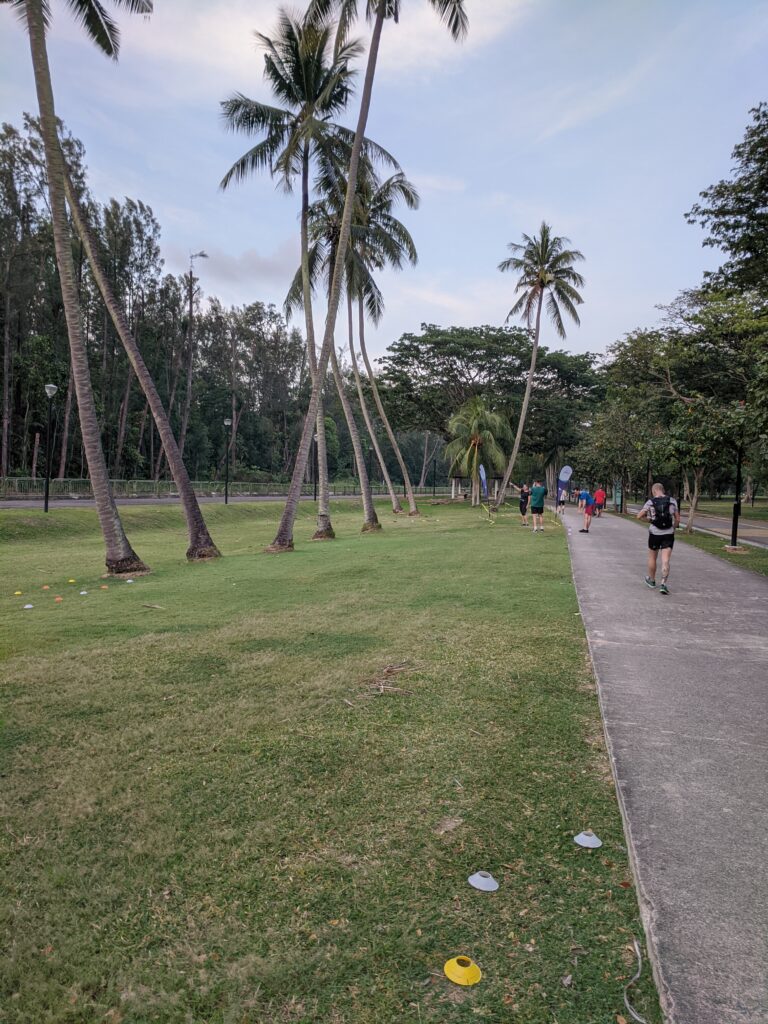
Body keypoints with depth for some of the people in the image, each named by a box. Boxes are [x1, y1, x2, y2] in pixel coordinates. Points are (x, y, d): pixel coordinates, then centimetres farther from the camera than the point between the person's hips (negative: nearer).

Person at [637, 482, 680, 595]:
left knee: (652, 558, 18)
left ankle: (651, 580, 33)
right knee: (665, 561, -1)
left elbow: (639, 516, -4)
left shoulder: (650, 502, -5)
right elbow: (677, 519, 2)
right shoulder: (672, 500, 0)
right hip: (668, 534, 1)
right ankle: (663, 584, -12)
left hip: (654, 534, -1)